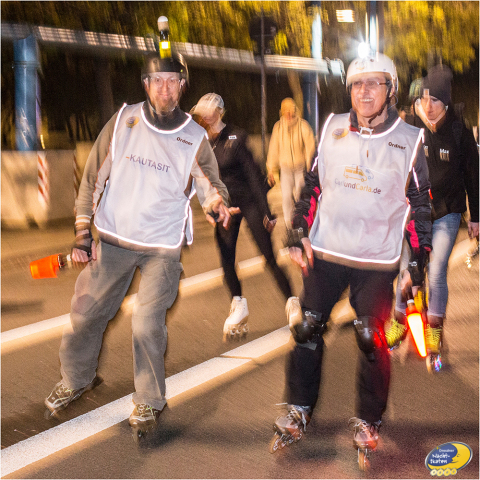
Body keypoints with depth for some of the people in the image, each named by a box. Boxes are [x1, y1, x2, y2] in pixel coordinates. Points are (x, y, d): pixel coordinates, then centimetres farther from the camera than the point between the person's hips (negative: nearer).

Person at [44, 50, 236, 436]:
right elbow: (93, 176, 3)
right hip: (112, 241, 2)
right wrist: (82, 232, 1)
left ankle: (150, 400, 13)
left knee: (147, 325, -10)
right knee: (86, 314, 8)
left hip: (163, 248, -2)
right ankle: (76, 380, 34)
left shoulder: (195, 137, -4)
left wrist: (218, 203, -27)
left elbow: (209, 184, -2)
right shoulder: (123, 121, -3)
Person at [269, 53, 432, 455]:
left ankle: (368, 421, 17)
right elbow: (312, 184, 11)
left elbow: (420, 207, 0)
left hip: (377, 261, -2)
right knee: (307, 330, 5)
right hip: (324, 253, 3)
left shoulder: (410, 140, -4)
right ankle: (299, 411, 22)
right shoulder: (333, 129, 2)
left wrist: (417, 267, -3)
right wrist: (298, 234, 3)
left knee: (372, 340, -2)